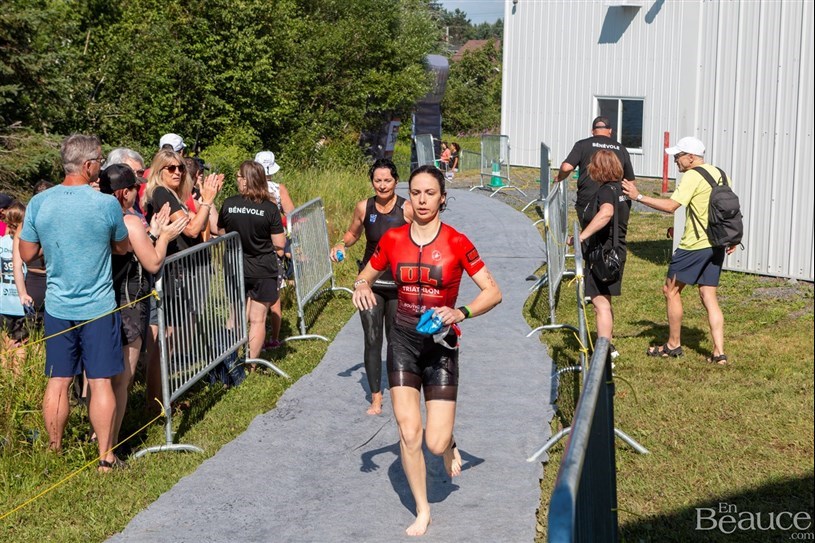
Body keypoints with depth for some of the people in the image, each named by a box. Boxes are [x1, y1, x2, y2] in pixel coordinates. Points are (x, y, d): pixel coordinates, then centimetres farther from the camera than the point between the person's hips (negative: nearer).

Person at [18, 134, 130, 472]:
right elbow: (122, 247, 4)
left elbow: (27, 254, 6)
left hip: (57, 307, 3)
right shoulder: (107, 204, -12)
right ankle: (105, 458, 8)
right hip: (98, 307, -3)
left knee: (58, 381, 11)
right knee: (101, 382, 3)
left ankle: (55, 454, 21)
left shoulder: (38, 203, -3)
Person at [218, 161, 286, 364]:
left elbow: (221, 235, 6)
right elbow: (279, 244, -9)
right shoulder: (270, 208, -12)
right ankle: (251, 364, 7)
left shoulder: (228, 204, -6)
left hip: (235, 268, 2)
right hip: (263, 270, -2)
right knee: (258, 319, 5)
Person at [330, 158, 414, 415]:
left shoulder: (407, 209, -10)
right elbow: (352, 233, 16)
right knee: (372, 340, -2)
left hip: (399, 283, -1)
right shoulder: (364, 207, -2)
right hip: (371, 283, 1)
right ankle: (376, 396, 8)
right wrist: (341, 245, -4)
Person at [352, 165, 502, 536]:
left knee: (435, 444, -5)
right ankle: (422, 510, 17)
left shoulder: (456, 243, -10)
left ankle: (449, 444, 35)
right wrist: (362, 286, -11)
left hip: (441, 342, -2)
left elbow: (493, 292, -7)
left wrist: (461, 313, -23)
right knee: (408, 432, -4)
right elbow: (365, 276, 12)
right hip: (403, 340, 2)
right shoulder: (392, 240, -2)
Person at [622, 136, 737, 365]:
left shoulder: (693, 176, -13)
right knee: (709, 297, 9)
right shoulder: (719, 174, 13)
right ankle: (719, 353, 2)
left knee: (671, 290, 7)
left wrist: (639, 196, -20)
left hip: (695, 244, -8)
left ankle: (673, 345, 13)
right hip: (716, 244, 8)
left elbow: (671, 206, -22)